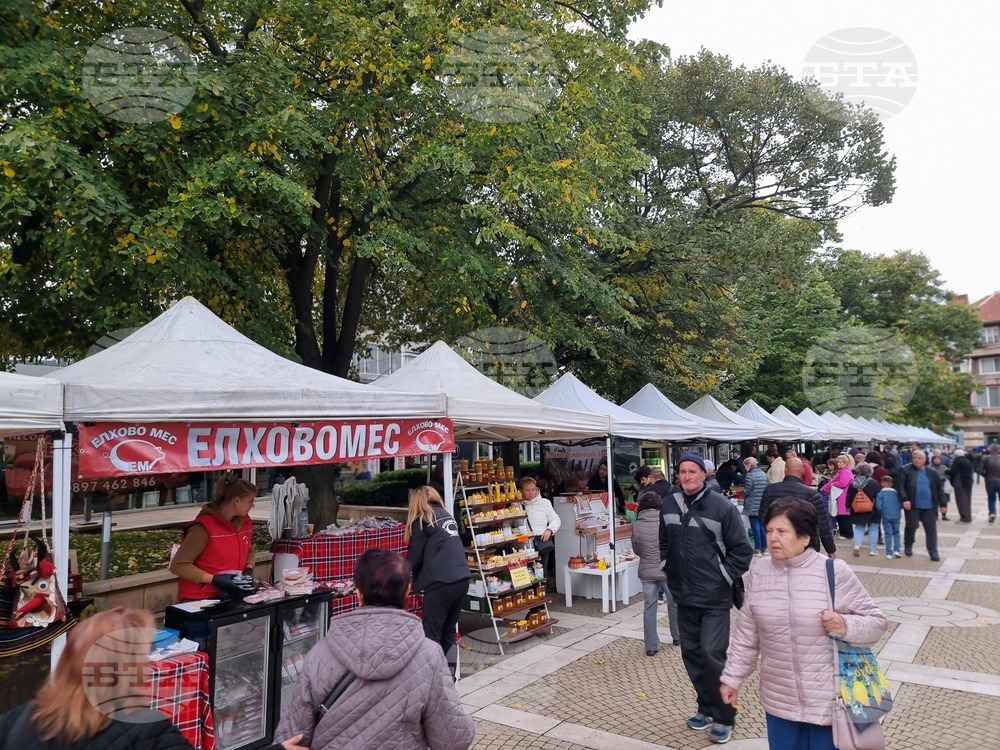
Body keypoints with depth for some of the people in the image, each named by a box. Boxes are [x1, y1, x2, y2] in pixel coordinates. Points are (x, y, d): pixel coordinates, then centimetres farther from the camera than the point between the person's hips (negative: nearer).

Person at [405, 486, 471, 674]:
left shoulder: (422, 520, -2)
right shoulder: (447, 515, 18)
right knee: (448, 631, 16)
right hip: (462, 579, 7)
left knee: (431, 635, 3)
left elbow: (414, 558, -1)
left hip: (440, 583, -7)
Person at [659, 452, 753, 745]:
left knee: (712, 654, -6)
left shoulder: (721, 506, -13)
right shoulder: (668, 504, 1)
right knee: (691, 654, 13)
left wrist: (724, 577, -9)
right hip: (684, 595, 5)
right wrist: (667, 568, 10)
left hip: (714, 597, -5)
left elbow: (743, 550, -8)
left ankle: (724, 717, 12)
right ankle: (707, 708, 31)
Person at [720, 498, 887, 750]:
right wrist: (732, 678, 9)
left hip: (828, 701, -3)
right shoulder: (759, 573, -2)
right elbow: (746, 636, 7)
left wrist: (846, 626, -24)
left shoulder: (834, 572, -13)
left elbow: (876, 622, -5)